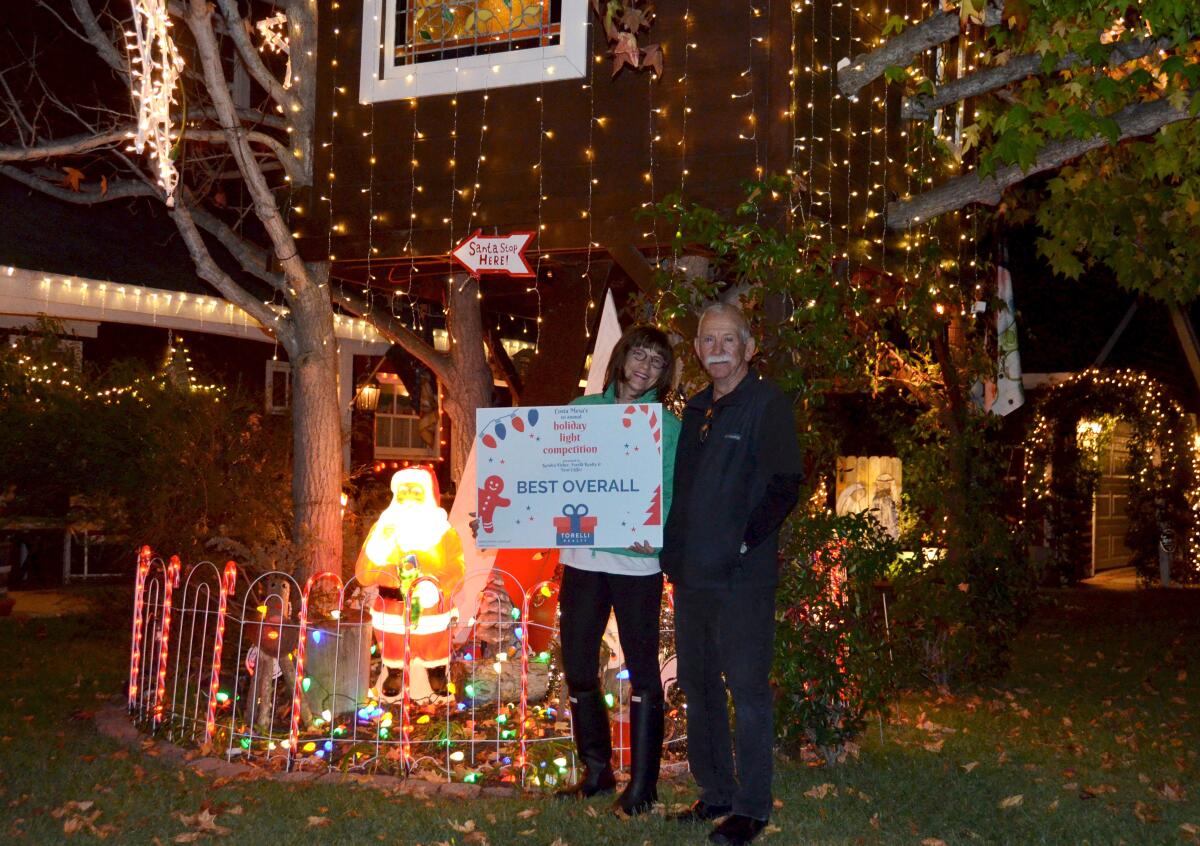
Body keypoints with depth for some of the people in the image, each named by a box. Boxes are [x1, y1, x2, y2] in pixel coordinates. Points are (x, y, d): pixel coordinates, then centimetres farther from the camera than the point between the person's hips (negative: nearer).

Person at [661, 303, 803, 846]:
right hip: (690, 573, 8)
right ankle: (715, 792, 28)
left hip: (742, 576, -8)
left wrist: (745, 540, -17)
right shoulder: (695, 411, 16)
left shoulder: (767, 404, -6)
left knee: (748, 691, 0)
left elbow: (785, 483, -15)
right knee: (698, 687, 14)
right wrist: (671, 547, 11)